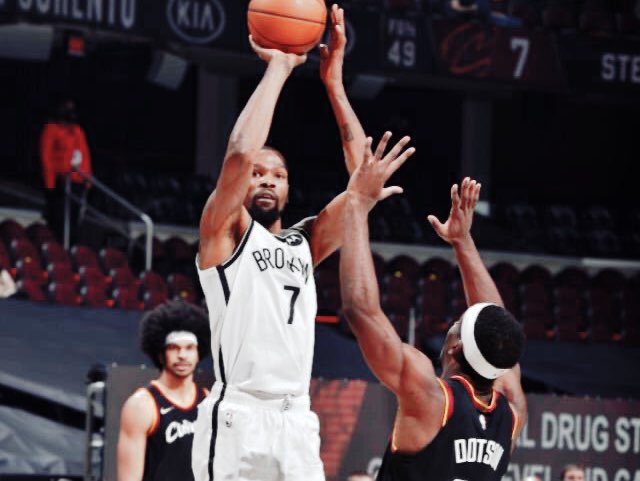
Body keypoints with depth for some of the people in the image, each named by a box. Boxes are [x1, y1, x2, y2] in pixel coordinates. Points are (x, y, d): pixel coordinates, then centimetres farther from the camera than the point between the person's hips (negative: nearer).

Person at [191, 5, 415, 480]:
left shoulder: (306, 242, 21)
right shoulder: (225, 232, 6)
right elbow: (240, 152, -11)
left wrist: (334, 83, 6)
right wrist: (278, 68, -3)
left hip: (296, 419, 6)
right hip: (238, 417, -5)